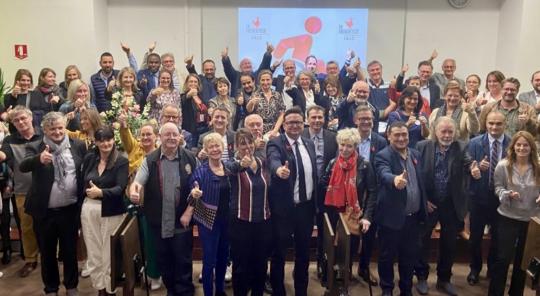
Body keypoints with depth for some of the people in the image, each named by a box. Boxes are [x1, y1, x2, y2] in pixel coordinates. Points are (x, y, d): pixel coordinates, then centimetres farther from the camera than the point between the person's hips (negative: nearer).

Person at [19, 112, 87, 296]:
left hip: (70, 210, 1)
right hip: (45, 212, -1)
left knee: (70, 251, 15)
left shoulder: (78, 146, -1)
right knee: (47, 252, 15)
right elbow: (23, 167, -23)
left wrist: (83, 200, 0)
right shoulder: (35, 148, -6)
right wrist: (39, 159, -44)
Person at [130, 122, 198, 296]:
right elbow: (138, 181, -9)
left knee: (183, 260, 6)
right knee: (163, 260, 15)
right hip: (158, 222, 2)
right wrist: (133, 191, -33)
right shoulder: (150, 160, -1)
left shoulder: (190, 158, -5)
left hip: (182, 221, -2)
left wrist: (189, 212, -9)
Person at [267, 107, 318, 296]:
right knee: (279, 253, 7)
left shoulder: (309, 144, 8)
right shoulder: (275, 143, -10)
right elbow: (273, 160, -32)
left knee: (303, 252, 17)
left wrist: (316, 202, 10)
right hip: (284, 208, -5)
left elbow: (314, 173, 13)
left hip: (307, 207, 5)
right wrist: (279, 169, -54)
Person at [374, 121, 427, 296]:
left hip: (413, 216, 6)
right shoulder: (383, 156, -13)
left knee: (410, 255, 18)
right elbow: (384, 175, -33)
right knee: (387, 256, 10)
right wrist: (395, 180, -55)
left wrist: (424, 205, 13)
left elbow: (421, 181, 16)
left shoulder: (415, 154, 7)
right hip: (392, 217, -5)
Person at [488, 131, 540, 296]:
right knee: (503, 258, 3)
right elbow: (498, 188, -3)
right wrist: (508, 194, -23)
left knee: (523, 259, 17)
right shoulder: (503, 166, -8)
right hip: (508, 218, -2)